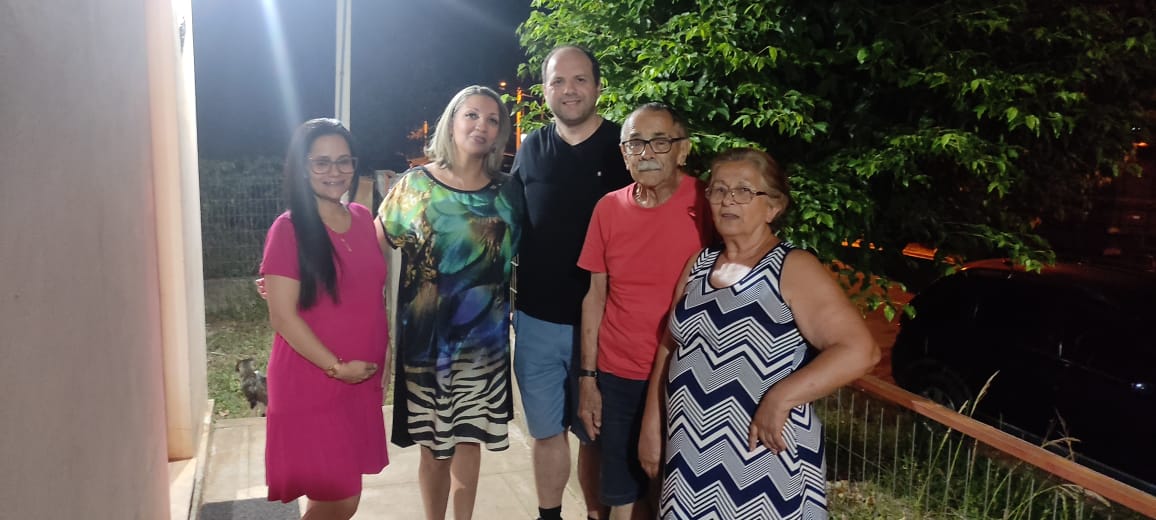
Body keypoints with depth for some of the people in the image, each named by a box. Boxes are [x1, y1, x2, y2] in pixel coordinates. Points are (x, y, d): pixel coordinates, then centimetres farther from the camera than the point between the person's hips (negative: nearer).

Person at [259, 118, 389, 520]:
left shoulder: (364, 219, 5)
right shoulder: (288, 229, -13)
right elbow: (282, 316, -15)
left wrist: (383, 362, 11)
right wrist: (336, 366, -16)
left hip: (361, 383, 6)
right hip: (310, 384, -5)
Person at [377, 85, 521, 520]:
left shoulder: (505, 193, 2)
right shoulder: (416, 184, -5)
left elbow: (517, 260, 11)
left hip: (484, 338, 2)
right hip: (427, 337, -2)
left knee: (469, 441, 10)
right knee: (434, 444, 11)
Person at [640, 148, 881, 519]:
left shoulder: (793, 268, -12)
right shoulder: (699, 264, 7)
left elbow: (860, 350, -22)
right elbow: (671, 347, 13)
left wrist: (779, 398, -24)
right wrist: (651, 424, 11)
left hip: (762, 459, -6)